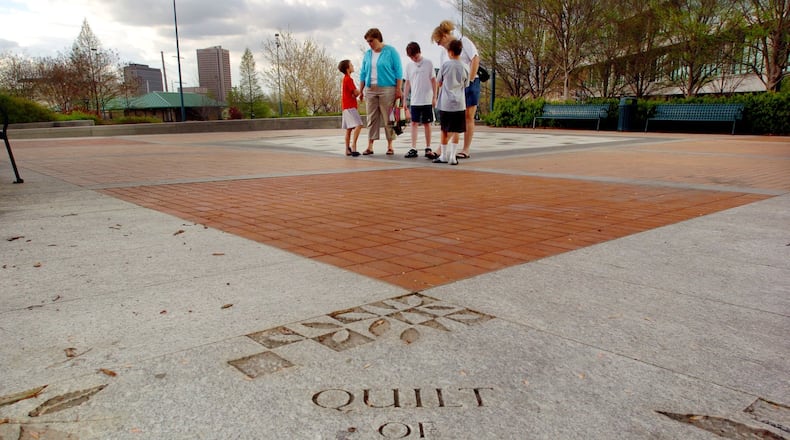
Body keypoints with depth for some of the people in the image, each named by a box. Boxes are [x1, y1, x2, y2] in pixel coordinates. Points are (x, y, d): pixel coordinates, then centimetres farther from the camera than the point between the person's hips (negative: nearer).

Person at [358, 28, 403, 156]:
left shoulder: (391, 51, 1)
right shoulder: (367, 54, 14)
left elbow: (398, 71, -2)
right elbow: (363, 73, 18)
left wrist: (398, 89, -8)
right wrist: (361, 90, 13)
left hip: (387, 89, -4)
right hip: (370, 90, 5)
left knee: (388, 118, -2)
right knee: (371, 118, 3)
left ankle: (390, 146, 4)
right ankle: (370, 146, 6)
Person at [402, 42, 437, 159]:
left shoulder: (428, 63, -2)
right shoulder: (409, 66, 7)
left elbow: (433, 80, 0)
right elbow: (407, 83, 11)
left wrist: (434, 97, -4)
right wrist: (404, 99, 8)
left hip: (427, 100, -2)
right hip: (414, 101, 2)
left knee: (427, 123, 5)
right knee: (414, 123, -1)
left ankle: (428, 148, 13)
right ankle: (413, 149, 0)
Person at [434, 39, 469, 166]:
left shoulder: (445, 65, -3)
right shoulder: (465, 68, 2)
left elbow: (439, 83, 7)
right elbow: (466, 86, 11)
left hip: (445, 103, 0)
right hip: (459, 103, 0)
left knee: (445, 130, 11)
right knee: (456, 131, 2)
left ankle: (444, 155, 17)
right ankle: (452, 156, -3)